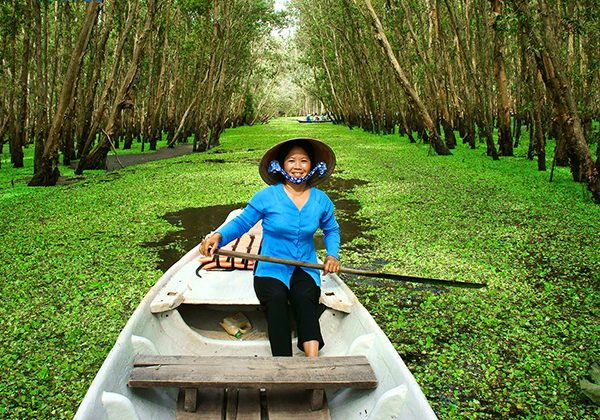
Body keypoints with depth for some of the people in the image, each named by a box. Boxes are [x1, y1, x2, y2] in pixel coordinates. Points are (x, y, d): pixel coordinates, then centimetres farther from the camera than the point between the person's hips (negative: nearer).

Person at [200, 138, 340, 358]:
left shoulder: (321, 200, 7)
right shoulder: (266, 197, -4)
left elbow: (331, 230, 22)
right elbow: (241, 223, 0)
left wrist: (332, 255, 4)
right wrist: (218, 236, -20)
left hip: (305, 269, 2)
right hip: (271, 268, -2)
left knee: (305, 298, -31)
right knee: (276, 298, -33)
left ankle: (312, 360, -44)